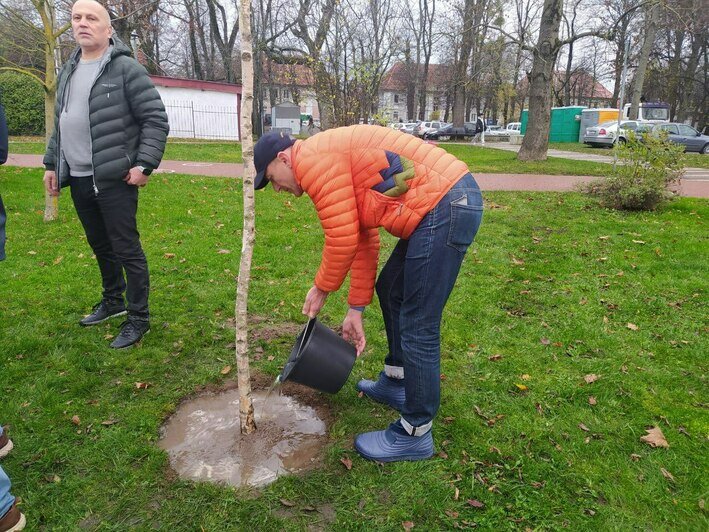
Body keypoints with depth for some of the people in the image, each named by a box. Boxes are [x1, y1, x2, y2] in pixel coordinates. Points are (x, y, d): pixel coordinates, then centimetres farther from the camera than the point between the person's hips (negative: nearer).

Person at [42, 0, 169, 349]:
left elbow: (156, 119, -11)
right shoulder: (68, 71, 15)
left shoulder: (125, 68, -7)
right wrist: (52, 164, 17)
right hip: (77, 179, 8)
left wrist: (144, 164, -17)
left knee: (126, 249, -3)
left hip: (114, 179, -7)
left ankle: (139, 318, 9)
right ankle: (113, 301, 35)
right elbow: (60, 124, 22)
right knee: (100, 246, 18)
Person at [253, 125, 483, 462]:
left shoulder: (312, 159, -8)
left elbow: (343, 239, -13)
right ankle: (397, 382, 40)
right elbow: (362, 241, 21)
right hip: (448, 203, 11)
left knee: (417, 325, -4)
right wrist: (355, 310, 22)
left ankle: (415, 434, 12)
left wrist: (321, 289, 5)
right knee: (390, 290, 24)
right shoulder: (335, 161, 22)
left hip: (447, 206, -11)